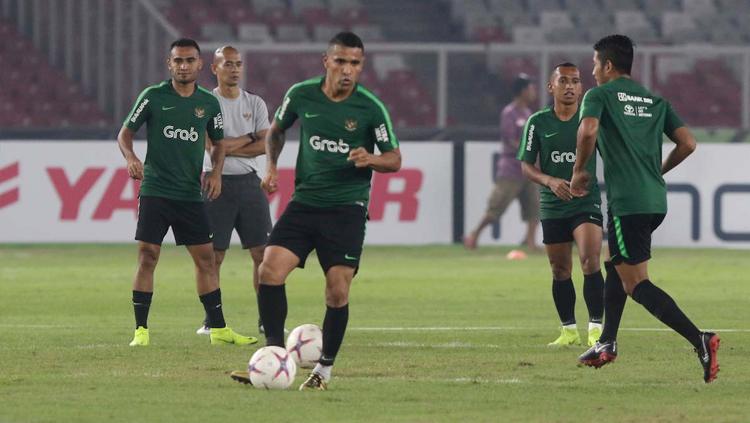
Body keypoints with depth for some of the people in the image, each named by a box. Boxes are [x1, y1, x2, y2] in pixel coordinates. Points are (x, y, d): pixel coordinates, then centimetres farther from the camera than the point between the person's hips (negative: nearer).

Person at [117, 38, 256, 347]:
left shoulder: (208, 103, 7)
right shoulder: (153, 96, -2)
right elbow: (125, 132, 1)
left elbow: (218, 143, 19)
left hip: (191, 194, 3)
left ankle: (219, 329, 12)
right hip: (155, 191, -3)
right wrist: (131, 158, -19)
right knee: (147, 258, -7)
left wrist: (216, 172, 1)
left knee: (206, 258, 5)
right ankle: (141, 330, -2)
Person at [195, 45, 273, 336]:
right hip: (217, 182, -3)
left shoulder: (255, 104, 10)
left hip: (249, 181, 3)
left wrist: (229, 147, -10)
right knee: (213, 255, -1)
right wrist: (246, 140, -4)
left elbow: (265, 145, -2)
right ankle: (211, 320, 6)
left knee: (262, 252, -1)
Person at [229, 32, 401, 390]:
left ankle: (324, 369, 11)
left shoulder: (370, 108, -8)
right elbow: (276, 130, 19)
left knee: (338, 290, -7)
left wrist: (370, 160, -19)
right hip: (304, 202, 2)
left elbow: (394, 159, 2)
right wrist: (271, 166, 3)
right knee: (270, 269, -14)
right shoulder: (301, 95, -1)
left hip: (347, 208, -2)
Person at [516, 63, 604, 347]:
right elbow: (525, 164, 2)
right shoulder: (538, 122, 1)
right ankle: (569, 330, 23)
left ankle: (596, 327, -17)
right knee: (560, 270, 9)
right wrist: (550, 181, -16)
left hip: (587, 203, -2)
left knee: (590, 261, -20)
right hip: (552, 206, 2)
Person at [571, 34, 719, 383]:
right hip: (656, 201, 7)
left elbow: (588, 130, -20)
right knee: (618, 266, 25)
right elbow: (687, 143, 9)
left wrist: (579, 171, -6)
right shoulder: (655, 101, 17)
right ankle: (607, 344, 28)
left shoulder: (599, 95, -1)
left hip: (627, 203, -7)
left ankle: (699, 340, -23)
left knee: (635, 283, -7)